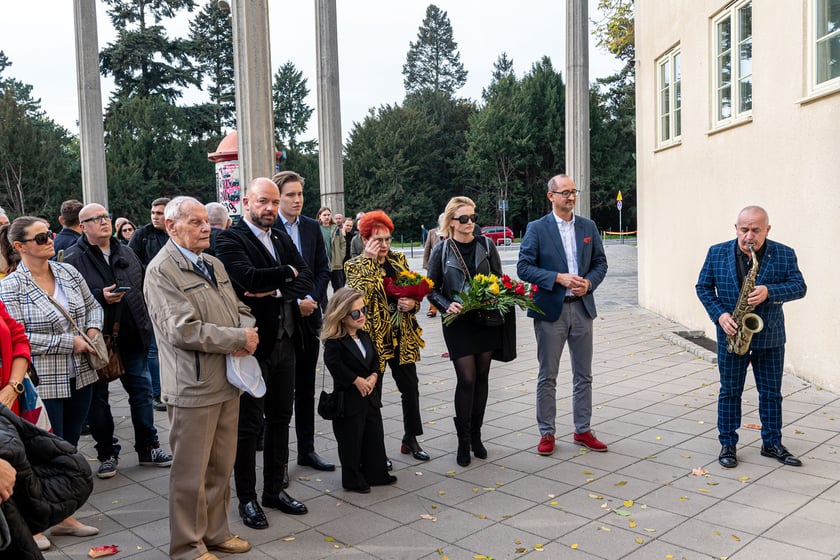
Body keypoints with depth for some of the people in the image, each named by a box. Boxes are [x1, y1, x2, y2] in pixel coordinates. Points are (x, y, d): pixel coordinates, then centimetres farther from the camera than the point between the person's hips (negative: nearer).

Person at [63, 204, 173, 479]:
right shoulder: (73, 259, -8)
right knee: (98, 397, 8)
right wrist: (100, 297, -24)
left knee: (142, 391, 9)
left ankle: (148, 447, 23)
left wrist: (146, 322, 12)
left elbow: (143, 288, 17)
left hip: (131, 338, 5)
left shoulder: (126, 253, 10)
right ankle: (107, 454, 22)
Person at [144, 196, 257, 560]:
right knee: (191, 472, 5)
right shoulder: (161, 270, -12)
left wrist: (246, 333, -9)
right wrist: (238, 338, -15)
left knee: (221, 466, 17)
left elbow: (242, 310, 14)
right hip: (193, 387, -7)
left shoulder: (214, 265, 13)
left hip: (228, 381, 7)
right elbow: (183, 330, -21)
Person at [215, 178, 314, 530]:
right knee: (249, 423, 5)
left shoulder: (282, 238, 11)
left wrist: (276, 290, -16)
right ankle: (246, 498, 21)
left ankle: (275, 489, 30)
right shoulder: (230, 239, -10)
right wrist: (288, 272, -10)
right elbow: (251, 278, -26)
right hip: (253, 342, -7)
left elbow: (305, 281, 2)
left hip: (284, 341, 7)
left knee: (280, 418, 15)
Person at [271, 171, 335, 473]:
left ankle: (307, 449, 24)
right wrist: (294, 302, -14)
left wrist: (312, 298, -7)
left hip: (309, 315, 5)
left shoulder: (312, 227, 8)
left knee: (306, 387, 13)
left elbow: (323, 269, 9)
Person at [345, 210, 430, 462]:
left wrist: (412, 303, -8)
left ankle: (411, 439, 28)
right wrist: (369, 260, -22)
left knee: (410, 387, 11)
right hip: (373, 336, -4)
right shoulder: (355, 265, -5)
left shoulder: (399, 259, 8)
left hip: (402, 336, 5)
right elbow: (360, 295, -22)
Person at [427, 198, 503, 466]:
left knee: (482, 376, 9)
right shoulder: (441, 250, -2)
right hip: (458, 323, -3)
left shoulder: (486, 245, 3)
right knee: (466, 379, -6)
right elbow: (432, 289, 2)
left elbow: (499, 280, 9)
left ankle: (475, 435, 24)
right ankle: (463, 441, 10)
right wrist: (447, 305, -16)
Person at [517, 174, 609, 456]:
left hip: (582, 307, 4)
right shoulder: (537, 228, -4)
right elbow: (524, 267, -9)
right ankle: (546, 433, 16)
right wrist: (559, 278, -18)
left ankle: (583, 430, 24)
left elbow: (600, 262, 11)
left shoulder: (588, 226, 8)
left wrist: (588, 282, -9)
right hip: (550, 309, -4)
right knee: (547, 376, 4)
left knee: (583, 374, 11)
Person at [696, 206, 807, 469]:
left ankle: (772, 443, 26)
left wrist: (769, 291, -27)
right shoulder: (717, 253, -3)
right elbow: (703, 287, 1)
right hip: (731, 334, 0)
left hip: (770, 337, 1)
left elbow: (799, 287, -9)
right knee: (730, 391, 8)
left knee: (771, 392, 11)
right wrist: (719, 314, -13)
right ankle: (728, 444, 18)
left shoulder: (785, 254, -4)